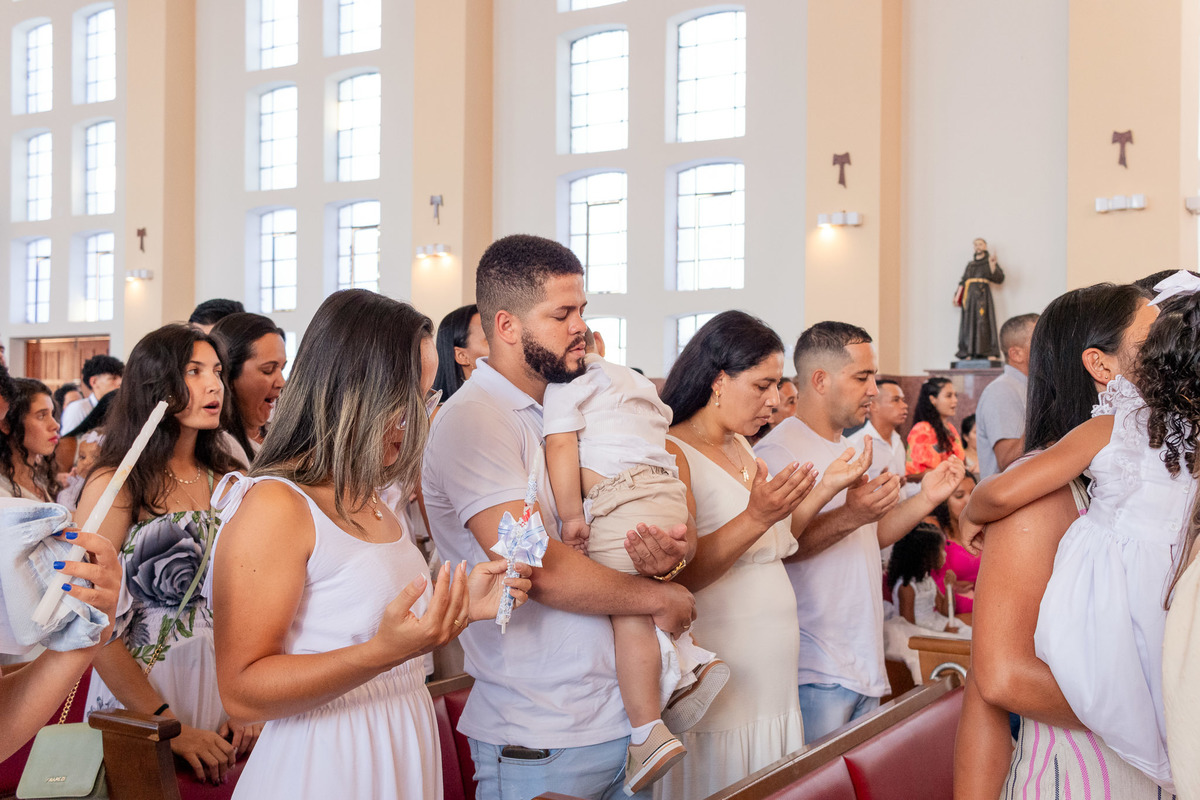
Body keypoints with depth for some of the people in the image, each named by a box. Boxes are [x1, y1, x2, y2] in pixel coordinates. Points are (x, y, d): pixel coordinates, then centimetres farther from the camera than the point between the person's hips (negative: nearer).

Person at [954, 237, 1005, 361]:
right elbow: (963, 281, 20)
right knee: (968, 323, -2)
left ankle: (990, 354, -17)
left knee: (983, 321, -14)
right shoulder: (970, 264, 23)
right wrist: (957, 296, 10)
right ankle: (968, 354, -3)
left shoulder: (989, 261, 9)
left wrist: (991, 264, -16)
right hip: (969, 296, 5)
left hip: (982, 295, -5)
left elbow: (999, 278, -4)